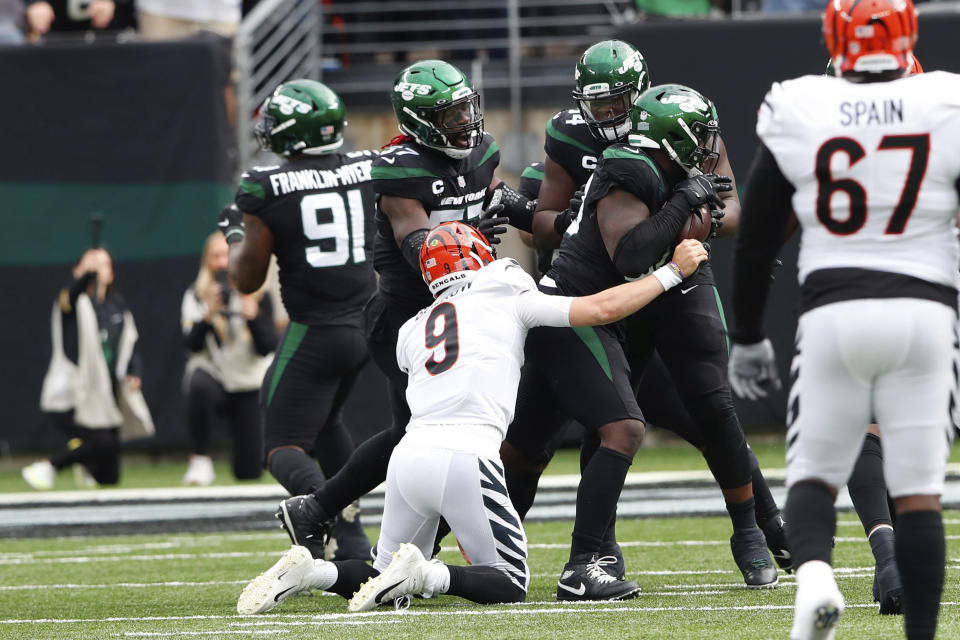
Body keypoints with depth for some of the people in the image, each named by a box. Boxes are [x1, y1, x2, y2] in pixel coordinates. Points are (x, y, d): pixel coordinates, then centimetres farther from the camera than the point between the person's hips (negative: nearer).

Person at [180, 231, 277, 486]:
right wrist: (209, 314, -30)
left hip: (249, 382, 1)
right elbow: (192, 344, -14)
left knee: (249, 472, -5)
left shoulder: (258, 297, -2)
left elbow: (267, 348, -9)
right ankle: (200, 460, -22)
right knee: (199, 386, -41)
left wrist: (252, 316, -25)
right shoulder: (196, 297, -3)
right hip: (211, 373, -1)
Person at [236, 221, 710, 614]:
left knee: (387, 584, 21)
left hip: (409, 456, 5)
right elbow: (602, 309, 10)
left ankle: (311, 572, -7)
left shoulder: (411, 331, 21)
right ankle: (424, 574, -19)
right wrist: (673, 271, 21)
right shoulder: (508, 300, 11)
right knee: (511, 585, 8)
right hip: (465, 457, -5)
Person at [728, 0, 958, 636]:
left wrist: (748, 337, 19)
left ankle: (814, 573, -20)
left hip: (833, 315, 0)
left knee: (814, 473, 10)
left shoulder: (798, 113, 1)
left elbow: (755, 240, 7)